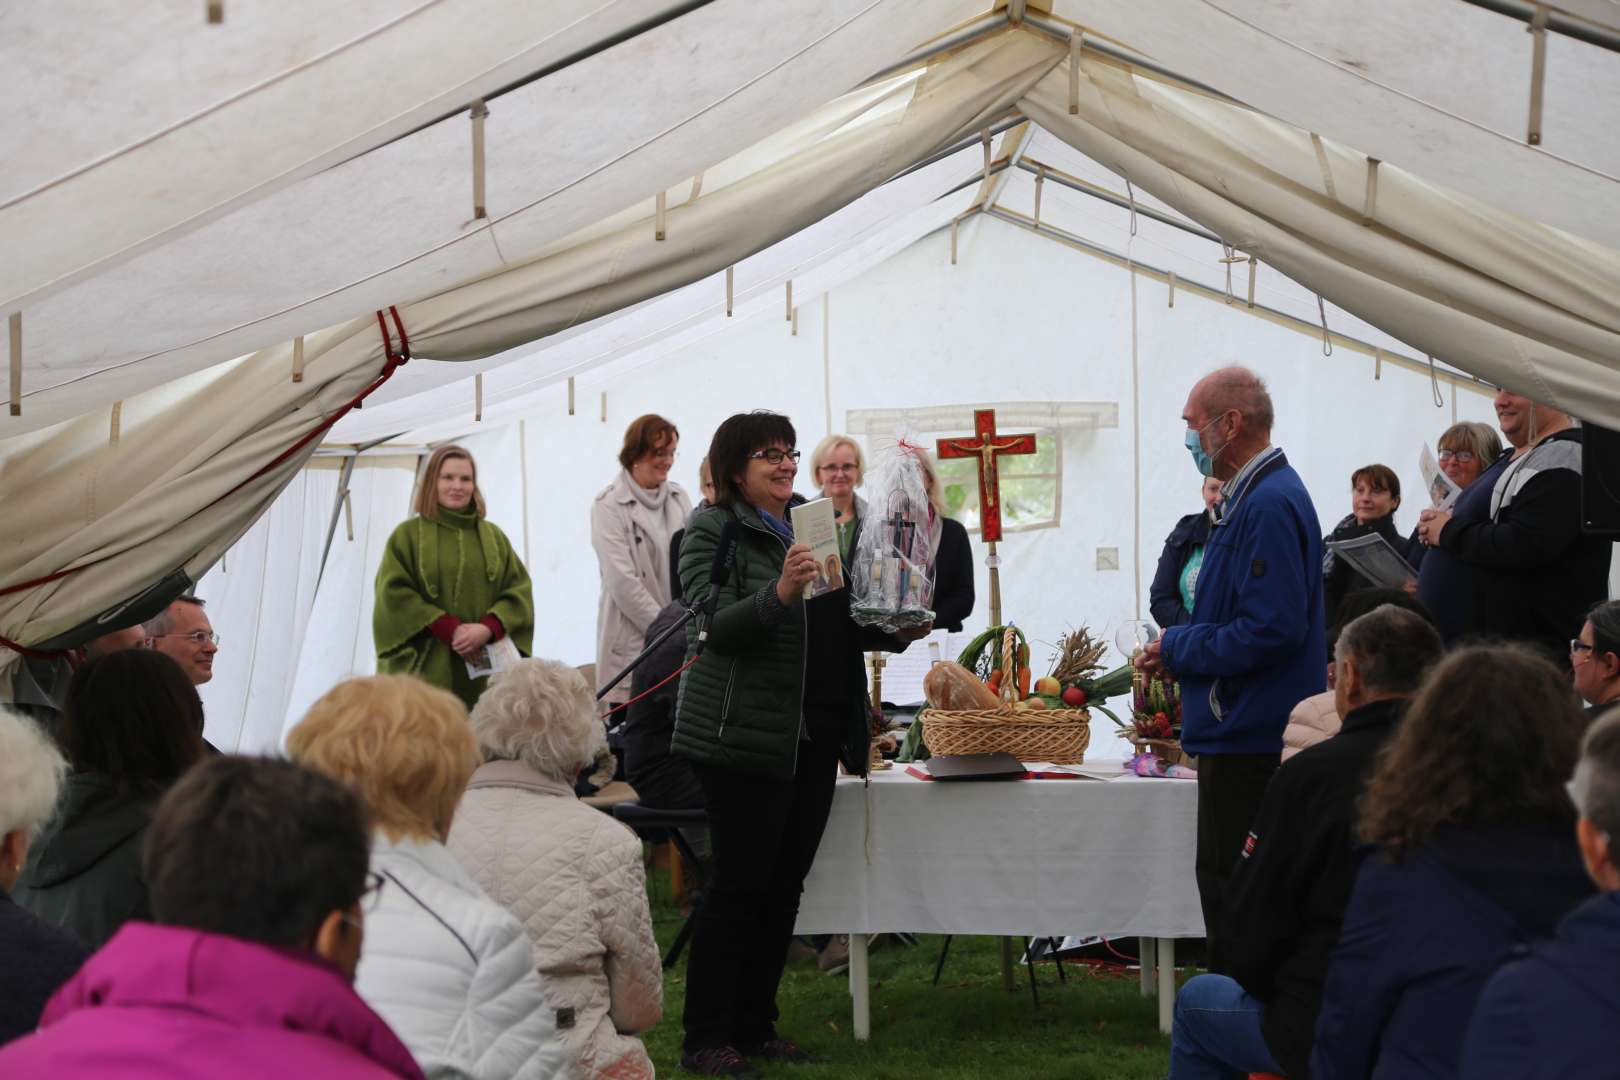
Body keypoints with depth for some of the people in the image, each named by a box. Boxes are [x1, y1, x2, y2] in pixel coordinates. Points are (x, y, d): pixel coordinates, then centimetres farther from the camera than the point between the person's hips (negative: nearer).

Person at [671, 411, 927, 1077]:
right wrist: (779, 593, -32)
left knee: (785, 884, 10)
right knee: (740, 884, -6)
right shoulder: (713, 530, -5)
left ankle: (754, 1027, 20)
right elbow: (716, 624, -17)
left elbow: (844, 622, 23)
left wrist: (897, 631, 5)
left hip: (815, 734, 7)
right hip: (743, 734, -7)